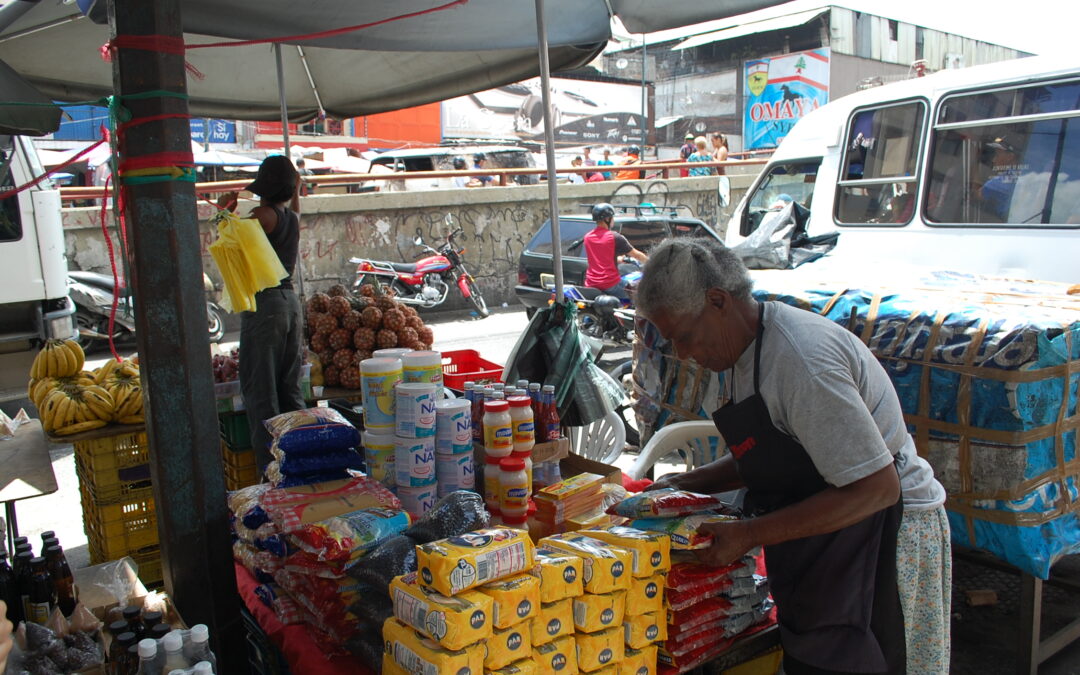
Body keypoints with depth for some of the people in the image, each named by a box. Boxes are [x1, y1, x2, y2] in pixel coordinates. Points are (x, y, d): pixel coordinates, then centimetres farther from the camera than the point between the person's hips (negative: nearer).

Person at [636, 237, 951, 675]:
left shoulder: (799, 359, -27)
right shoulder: (743, 348, 4)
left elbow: (877, 487, -27)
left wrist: (750, 534, -24)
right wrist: (682, 485, 3)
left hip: (882, 539, -9)